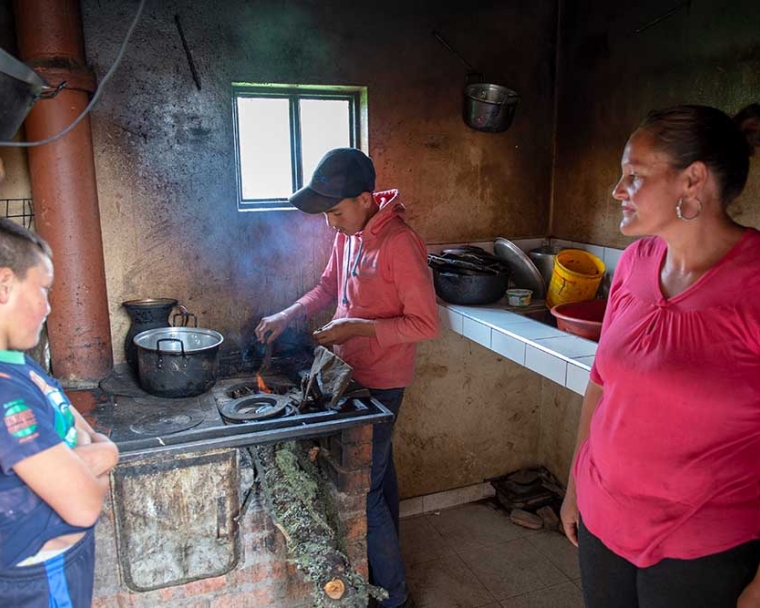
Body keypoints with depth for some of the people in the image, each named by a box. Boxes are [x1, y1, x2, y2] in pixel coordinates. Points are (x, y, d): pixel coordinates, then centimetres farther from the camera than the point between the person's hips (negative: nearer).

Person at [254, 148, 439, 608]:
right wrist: (288, 315, 1)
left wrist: (358, 327, -24)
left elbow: (426, 324, -22)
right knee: (378, 470, 22)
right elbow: (330, 287, 15)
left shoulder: (400, 244, -24)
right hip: (353, 373, 8)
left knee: (362, 488, -1)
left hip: (381, 382, -8)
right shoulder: (347, 234, 1)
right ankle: (387, 558, 43)